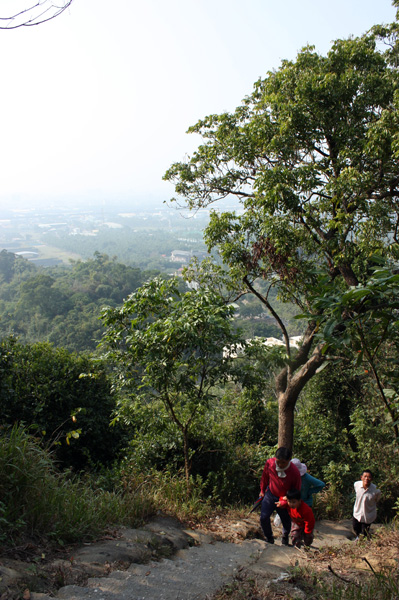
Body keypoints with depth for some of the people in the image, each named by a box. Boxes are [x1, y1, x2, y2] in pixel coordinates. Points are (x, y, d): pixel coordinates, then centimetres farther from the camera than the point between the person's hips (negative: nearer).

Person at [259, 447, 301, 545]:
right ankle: (269, 538, 20)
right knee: (264, 518, -8)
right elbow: (264, 477, 2)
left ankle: (285, 538, 45)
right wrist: (262, 490, 14)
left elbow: (296, 491, -11)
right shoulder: (269, 463, -21)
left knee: (286, 521, 12)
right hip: (270, 495, 2)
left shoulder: (294, 472, -28)